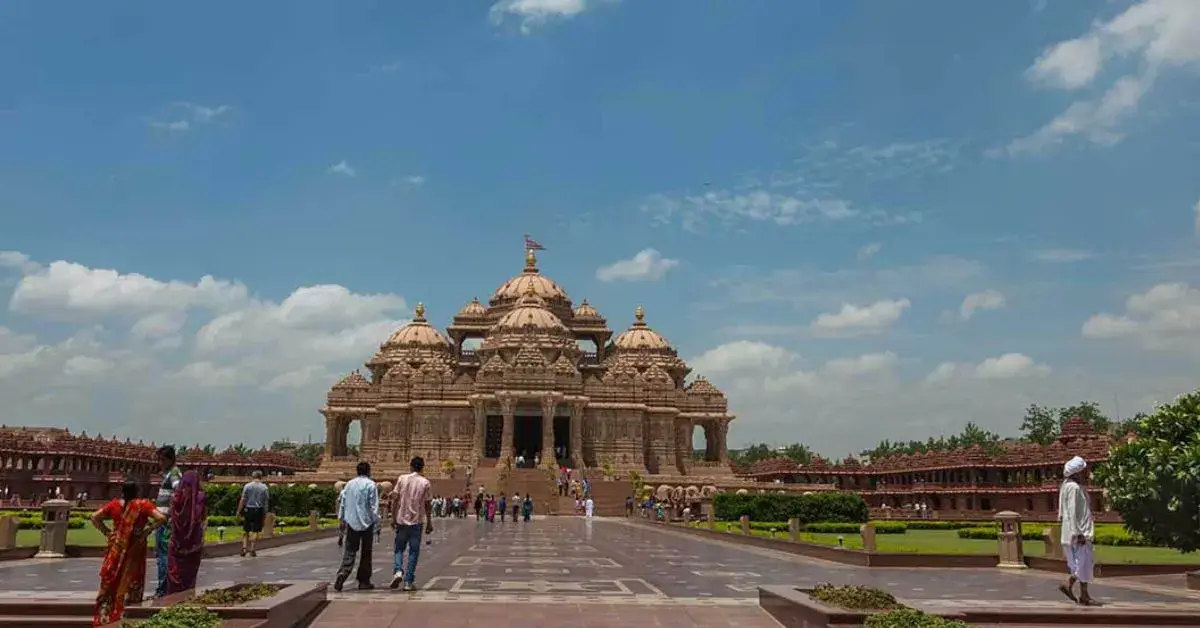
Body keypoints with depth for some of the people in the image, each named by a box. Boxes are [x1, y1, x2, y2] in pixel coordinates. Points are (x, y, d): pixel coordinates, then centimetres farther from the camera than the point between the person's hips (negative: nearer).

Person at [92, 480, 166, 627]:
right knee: (131, 584, 9)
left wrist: (106, 532, 3)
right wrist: (148, 529, -8)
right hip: (135, 552, -2)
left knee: (110, 584, 14)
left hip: (116, 551, 2)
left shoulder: (114, 504, -2)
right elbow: (161, 518, -20)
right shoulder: (143, 504, -11)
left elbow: (94, 517, -1)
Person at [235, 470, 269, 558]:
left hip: (248, 510, 0)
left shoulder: (247, 486, -2)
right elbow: (266, 502, 1)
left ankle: (244, 547, 4)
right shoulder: (264, 488, 0)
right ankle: (252, 549, 4)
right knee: (255, 531, 5)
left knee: (245, 530, 14)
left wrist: (238, 511, 1)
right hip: (259, 510, 0)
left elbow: (243, 500, -4)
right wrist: (265, 514, 8)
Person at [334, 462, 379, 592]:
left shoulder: (349, 484, 8)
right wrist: (376, 521, -4)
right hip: (366, 522, -3)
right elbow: (374, 506, -10)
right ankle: (364, 582, 12)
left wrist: (342, 518, 18)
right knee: (366, 553, 7)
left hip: (351, 522, 4)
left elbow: (343, 502, 11)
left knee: (349, 552, 4)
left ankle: (341, 575, -17)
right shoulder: (371, 485, -7)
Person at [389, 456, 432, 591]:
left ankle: (398, 571, -10)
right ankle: (408, 582, 6)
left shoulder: (402, 479, 0)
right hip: (416, 521, -1)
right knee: (414, 551, 6)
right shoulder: (425, 482, -3)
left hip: (401, 520, 1)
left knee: (398, 548, 14)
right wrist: (429, 523, 6)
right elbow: (427, 504, -2)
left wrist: (393, 518, 7)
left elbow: (395, 499, 0)